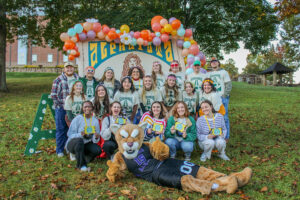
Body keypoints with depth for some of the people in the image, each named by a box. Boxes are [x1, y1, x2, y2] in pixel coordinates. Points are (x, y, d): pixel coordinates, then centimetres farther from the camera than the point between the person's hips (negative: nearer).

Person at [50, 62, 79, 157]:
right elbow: (53, 95, -3)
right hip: (61, 109, -3)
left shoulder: (78, 79, 9)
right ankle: (60, 150, 15)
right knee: (61, 129, 3)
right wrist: (60, 105, -8)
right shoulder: (58, 80, -1)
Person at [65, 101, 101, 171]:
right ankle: (81, 165, -22)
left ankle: (77, 155, 6)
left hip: (86, 144, 4)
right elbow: (70, 134, -15)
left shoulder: (95, 120, -2)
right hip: (73, 143, -4)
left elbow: (95, 140, -1)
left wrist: (96, 138, -26)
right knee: (79, 140, -37)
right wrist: (80, 135, -33)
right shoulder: (78, 118, -13)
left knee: (98, 150, -23)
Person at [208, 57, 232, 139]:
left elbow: (229, 85, -1)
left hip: (222, 98, -4)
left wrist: (225, 95, -10)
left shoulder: (223, 72, 4)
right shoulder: (209, 74, 16)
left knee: (224, 117, -2)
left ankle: (225, 136, 5)